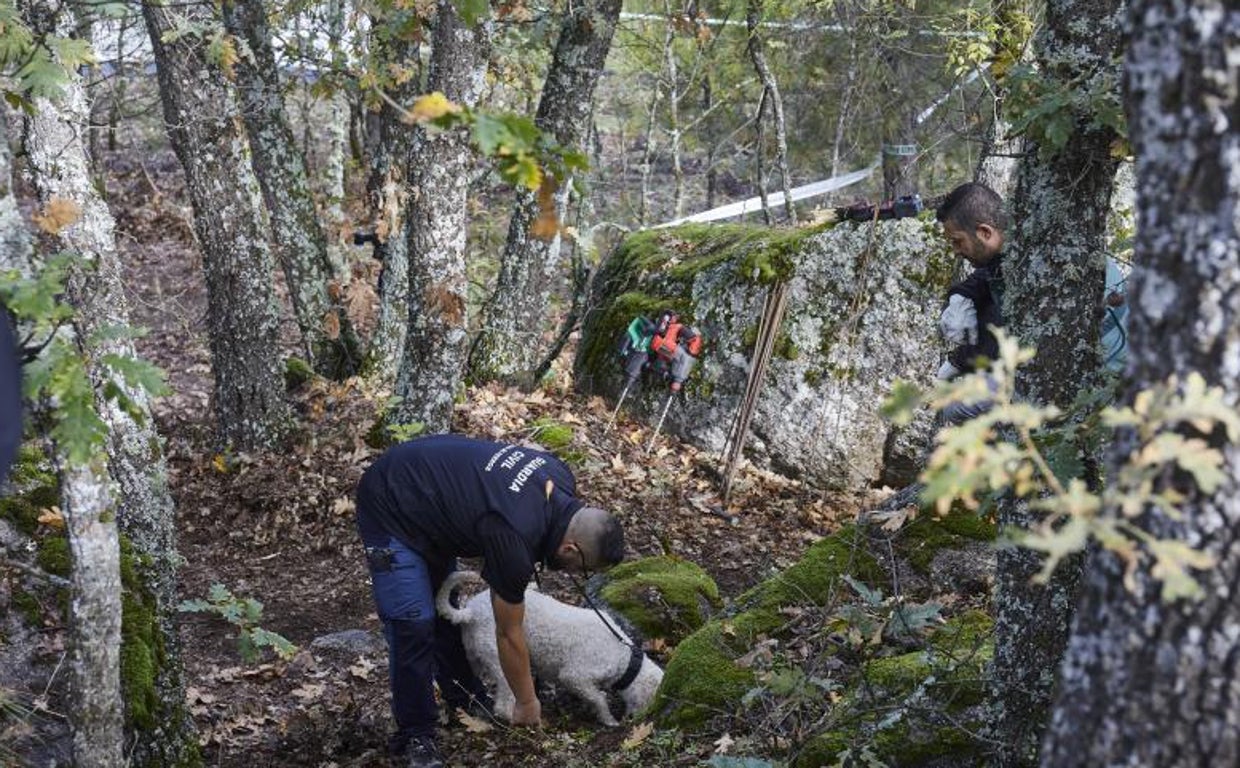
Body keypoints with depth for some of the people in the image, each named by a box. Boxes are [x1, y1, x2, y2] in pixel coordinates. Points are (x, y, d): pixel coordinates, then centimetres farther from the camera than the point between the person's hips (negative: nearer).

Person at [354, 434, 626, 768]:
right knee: (414, 623, -14)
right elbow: (509, 634, -16)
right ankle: (415, 737, -1)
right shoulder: (515, 542, -31)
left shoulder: (560, 479, -11)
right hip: (389, 506, -9)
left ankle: (468, 701, 28)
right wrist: (527, 703, -1)